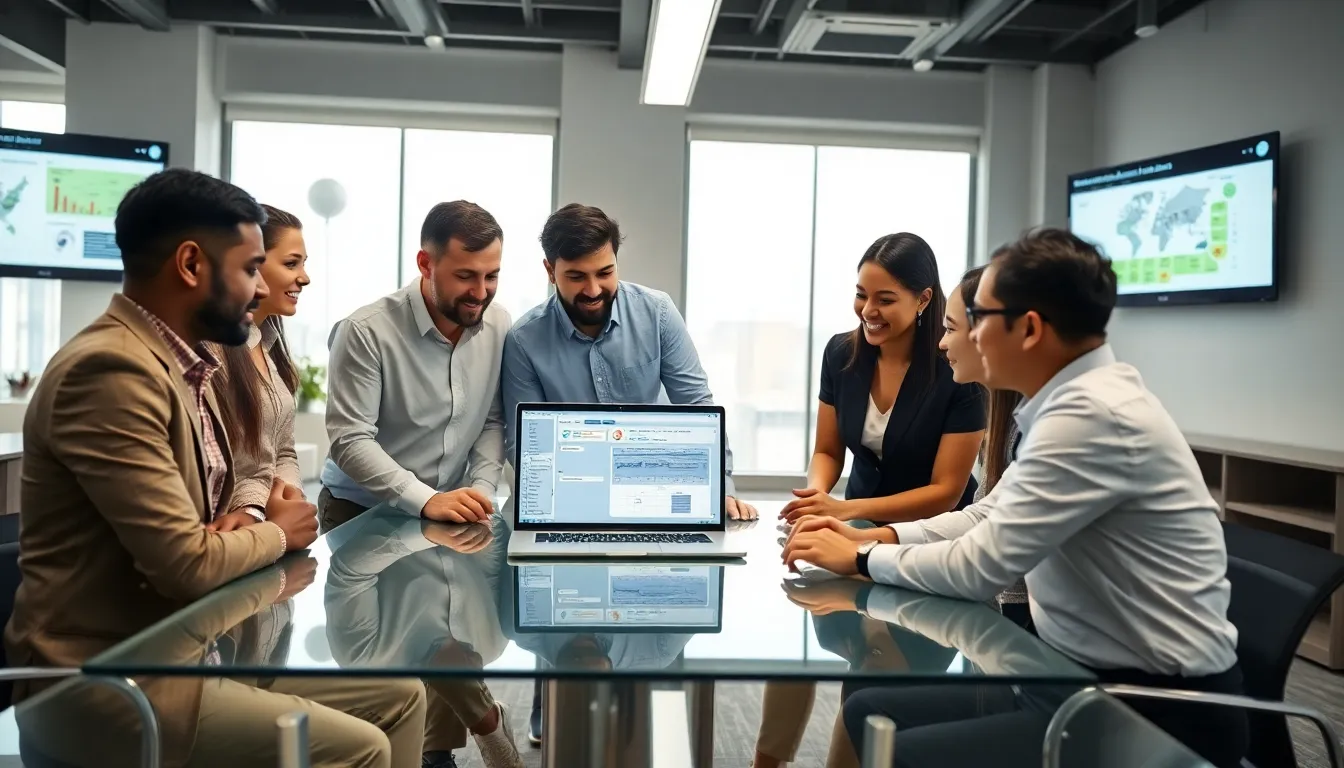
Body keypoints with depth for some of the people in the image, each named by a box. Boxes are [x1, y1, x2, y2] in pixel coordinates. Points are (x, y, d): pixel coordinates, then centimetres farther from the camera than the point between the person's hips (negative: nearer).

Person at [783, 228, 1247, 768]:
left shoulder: (1092, 415, -24)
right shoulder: (1074, 399, 5)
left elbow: (979, 566, -22)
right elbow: (988, 518, 13)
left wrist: (860, 559, -7)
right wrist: (873, 536, 3)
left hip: (1161, 712, -9)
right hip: (1091, 677, 9)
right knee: (873, 712, 6)